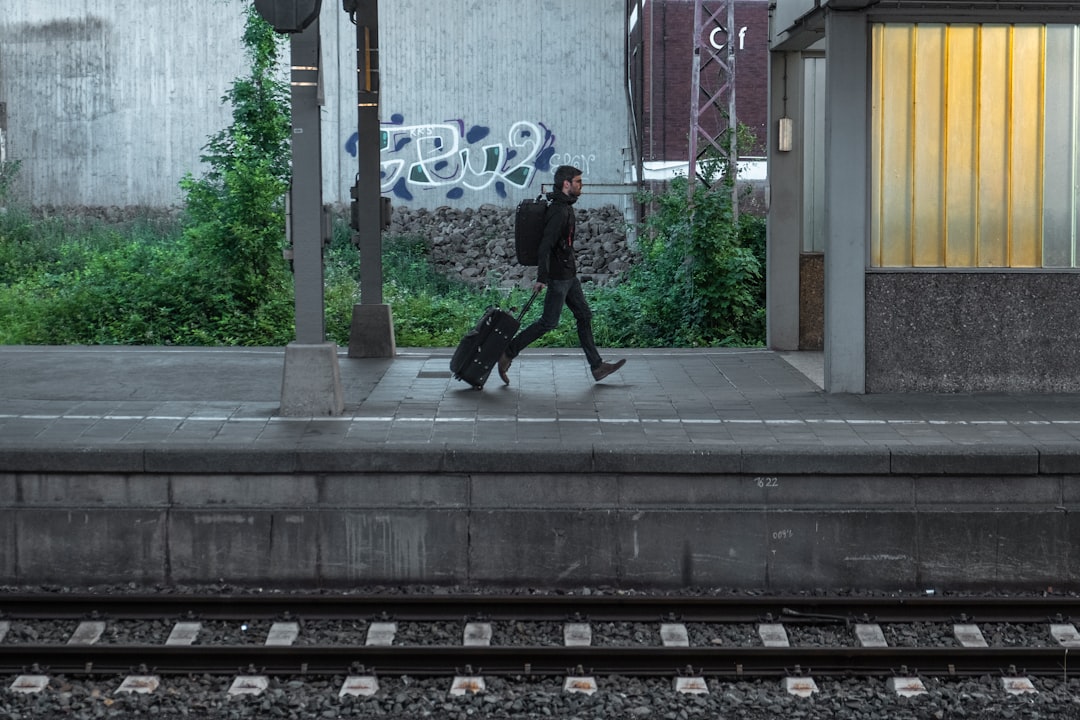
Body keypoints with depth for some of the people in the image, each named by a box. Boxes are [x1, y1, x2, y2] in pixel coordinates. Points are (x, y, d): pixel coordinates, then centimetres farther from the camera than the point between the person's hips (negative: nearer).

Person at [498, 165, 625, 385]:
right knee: (549, 322, -5)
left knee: (584, 316, 11)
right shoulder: (559, 211, -20)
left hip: (568, 274, 10)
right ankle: (507, 354, 3)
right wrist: (542, 278, -28)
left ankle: (597, 366, 15)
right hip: (559, 276, -10)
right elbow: (546, 245, -26)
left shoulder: (564, 207, 12)